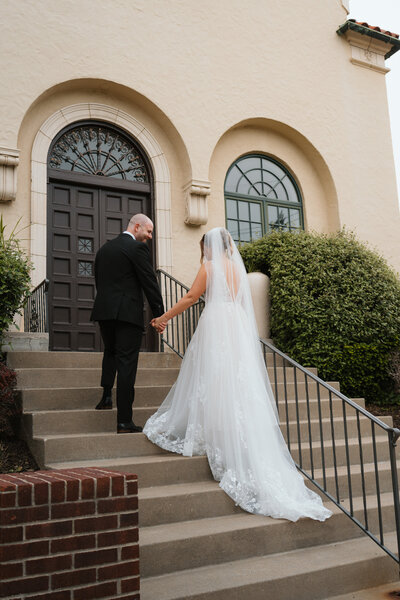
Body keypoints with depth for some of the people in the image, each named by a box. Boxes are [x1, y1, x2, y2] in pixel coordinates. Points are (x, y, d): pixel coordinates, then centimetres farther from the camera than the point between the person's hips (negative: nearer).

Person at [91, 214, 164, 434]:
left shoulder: (104, 248, 16)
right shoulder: (137, 247, -6)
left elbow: (99, 281, 17)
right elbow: (150, 283, -9)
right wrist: (159, 314, -4)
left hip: (104, 311, 7)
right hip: (127, 312, -6)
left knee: (110, 352, 29)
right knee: (126, 363, -4)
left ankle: (106, 396, 21)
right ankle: (124, 420, -3)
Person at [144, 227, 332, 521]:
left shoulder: (210, 266, -3)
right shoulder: (238, 267, 15)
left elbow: (191, 297, -5)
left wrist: (164, 317, 3)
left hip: (216, 326, -6)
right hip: (239, 327, 6)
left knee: (214, 382, 0)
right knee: (241, 383, 5)